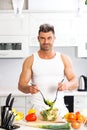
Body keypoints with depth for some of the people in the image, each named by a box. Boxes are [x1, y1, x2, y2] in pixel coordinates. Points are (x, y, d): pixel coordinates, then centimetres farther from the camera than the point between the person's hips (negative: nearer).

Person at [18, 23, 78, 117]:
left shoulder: (64, 59, 6)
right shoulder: (30, 60, 3)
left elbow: (75, 82, 4)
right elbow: (21, 85, 0)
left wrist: (67, 85, -18)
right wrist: (29, 88, -22)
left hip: (58, 108, 1)